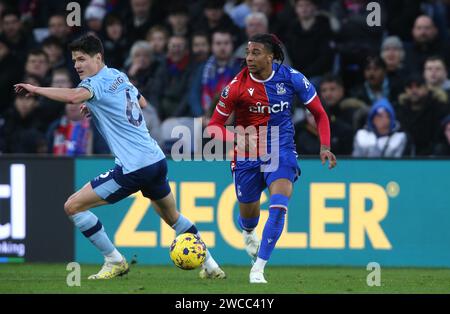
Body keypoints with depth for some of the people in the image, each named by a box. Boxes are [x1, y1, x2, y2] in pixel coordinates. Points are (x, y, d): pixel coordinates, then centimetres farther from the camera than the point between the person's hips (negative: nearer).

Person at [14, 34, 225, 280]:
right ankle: (210, 266, 33)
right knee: (172, 217, 29)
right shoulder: (118, 76, 15)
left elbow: (74, 96, -33)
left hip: (133, 168, -9)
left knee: (73, 206, -2)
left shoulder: (98, 82, -10)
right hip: (156, 160, 9)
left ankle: (114, 261, 1)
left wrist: (36, 89, -25)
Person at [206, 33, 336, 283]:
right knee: (248, 215, 14)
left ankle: (258, 269, -18)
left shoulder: (290, 77, -10)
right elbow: (214, 126, -6)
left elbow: (319, 113, 2)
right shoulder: (237, 85, -12)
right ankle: (248, 232, 55)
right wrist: (237, 138, -26)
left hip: (281, 153, 0)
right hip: (247, 157, 0)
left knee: (278, 207, -23)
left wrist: (324, 146, -11)